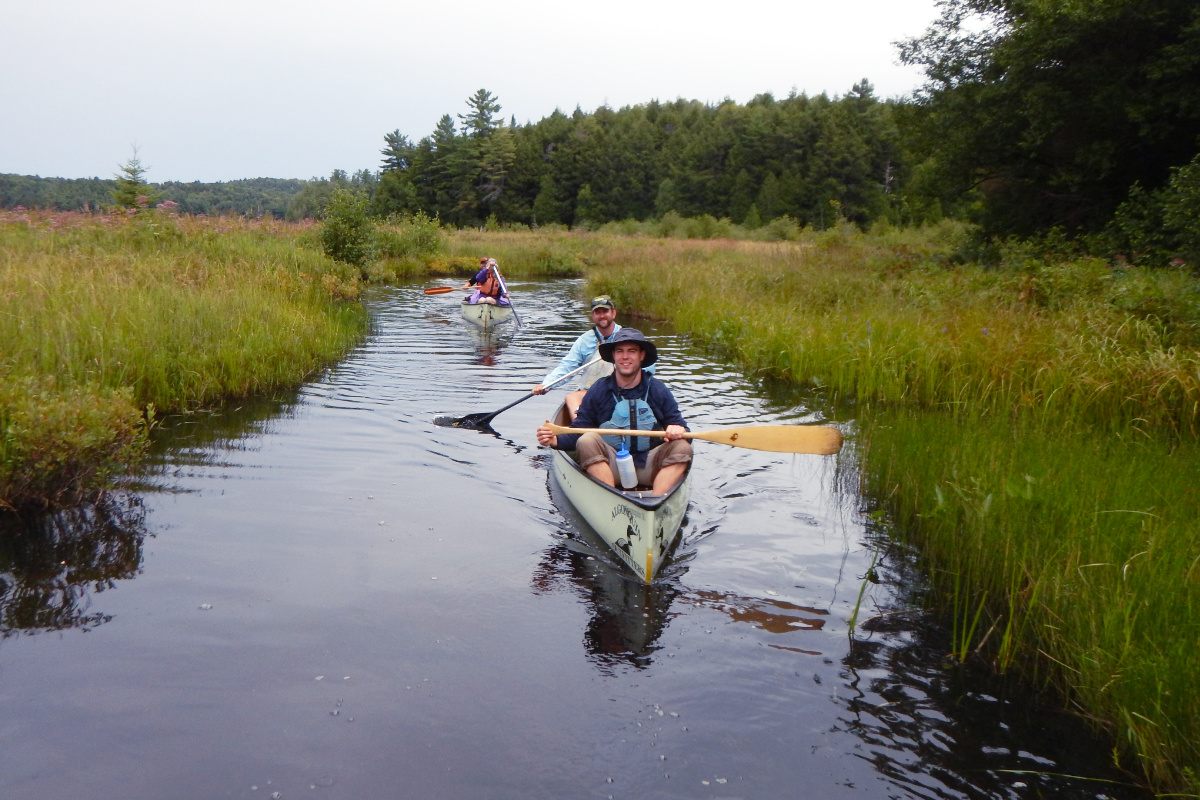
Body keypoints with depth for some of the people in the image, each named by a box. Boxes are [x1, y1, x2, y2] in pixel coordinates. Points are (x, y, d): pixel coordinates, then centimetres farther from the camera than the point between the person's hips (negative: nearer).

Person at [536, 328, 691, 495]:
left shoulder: (658, 390, 4)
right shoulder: (598, 391, 0)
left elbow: (678, 424, 4)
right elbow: (577, 432, -3)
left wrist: (678, 430, -21)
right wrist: (556, 440, -24)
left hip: (648, 468, 1)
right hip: (611, 467, -1)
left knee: (682, 447, -22)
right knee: (586, 441, -26)